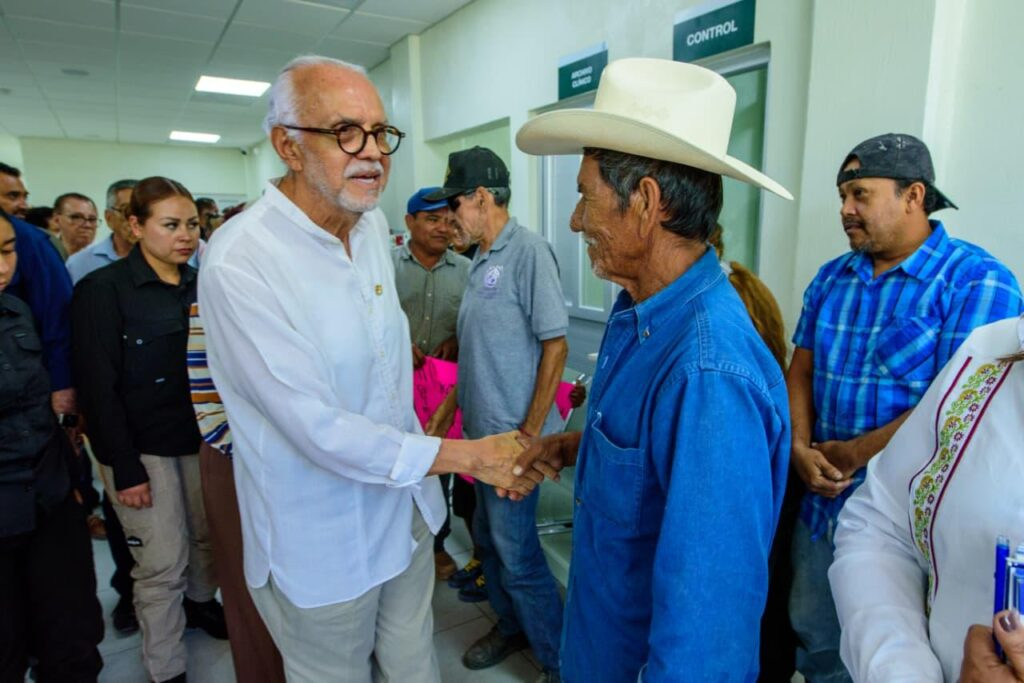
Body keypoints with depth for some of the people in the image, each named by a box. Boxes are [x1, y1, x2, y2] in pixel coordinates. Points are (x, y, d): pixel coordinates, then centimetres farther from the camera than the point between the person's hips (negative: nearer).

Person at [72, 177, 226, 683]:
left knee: (211, 536, 16)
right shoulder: (102, 289, -10)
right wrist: (125, 468, -15)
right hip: (142, 446, -5)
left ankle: (199, 603, 46)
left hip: (200, 435, 5)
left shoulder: (201, 285, 4)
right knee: (163, 564, 4)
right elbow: (99, 388, -13)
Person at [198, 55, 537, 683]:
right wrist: (471, 456, -21)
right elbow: (321, 431, -26)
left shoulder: (374, 225, 0)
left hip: (406, 508, 6)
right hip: (320, 547, -5)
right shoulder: (238, 265, -25)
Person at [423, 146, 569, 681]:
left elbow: (555, 344, -18)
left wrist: (529, 433, -19)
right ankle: (511, 627, 43)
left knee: (517, 553, 3)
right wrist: (450, 405, 16)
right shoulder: (483, 259, 10)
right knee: (488, 538, 21)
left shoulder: (528, 250, -15)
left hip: (512, 433, -9)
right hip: (481, 428, 9)